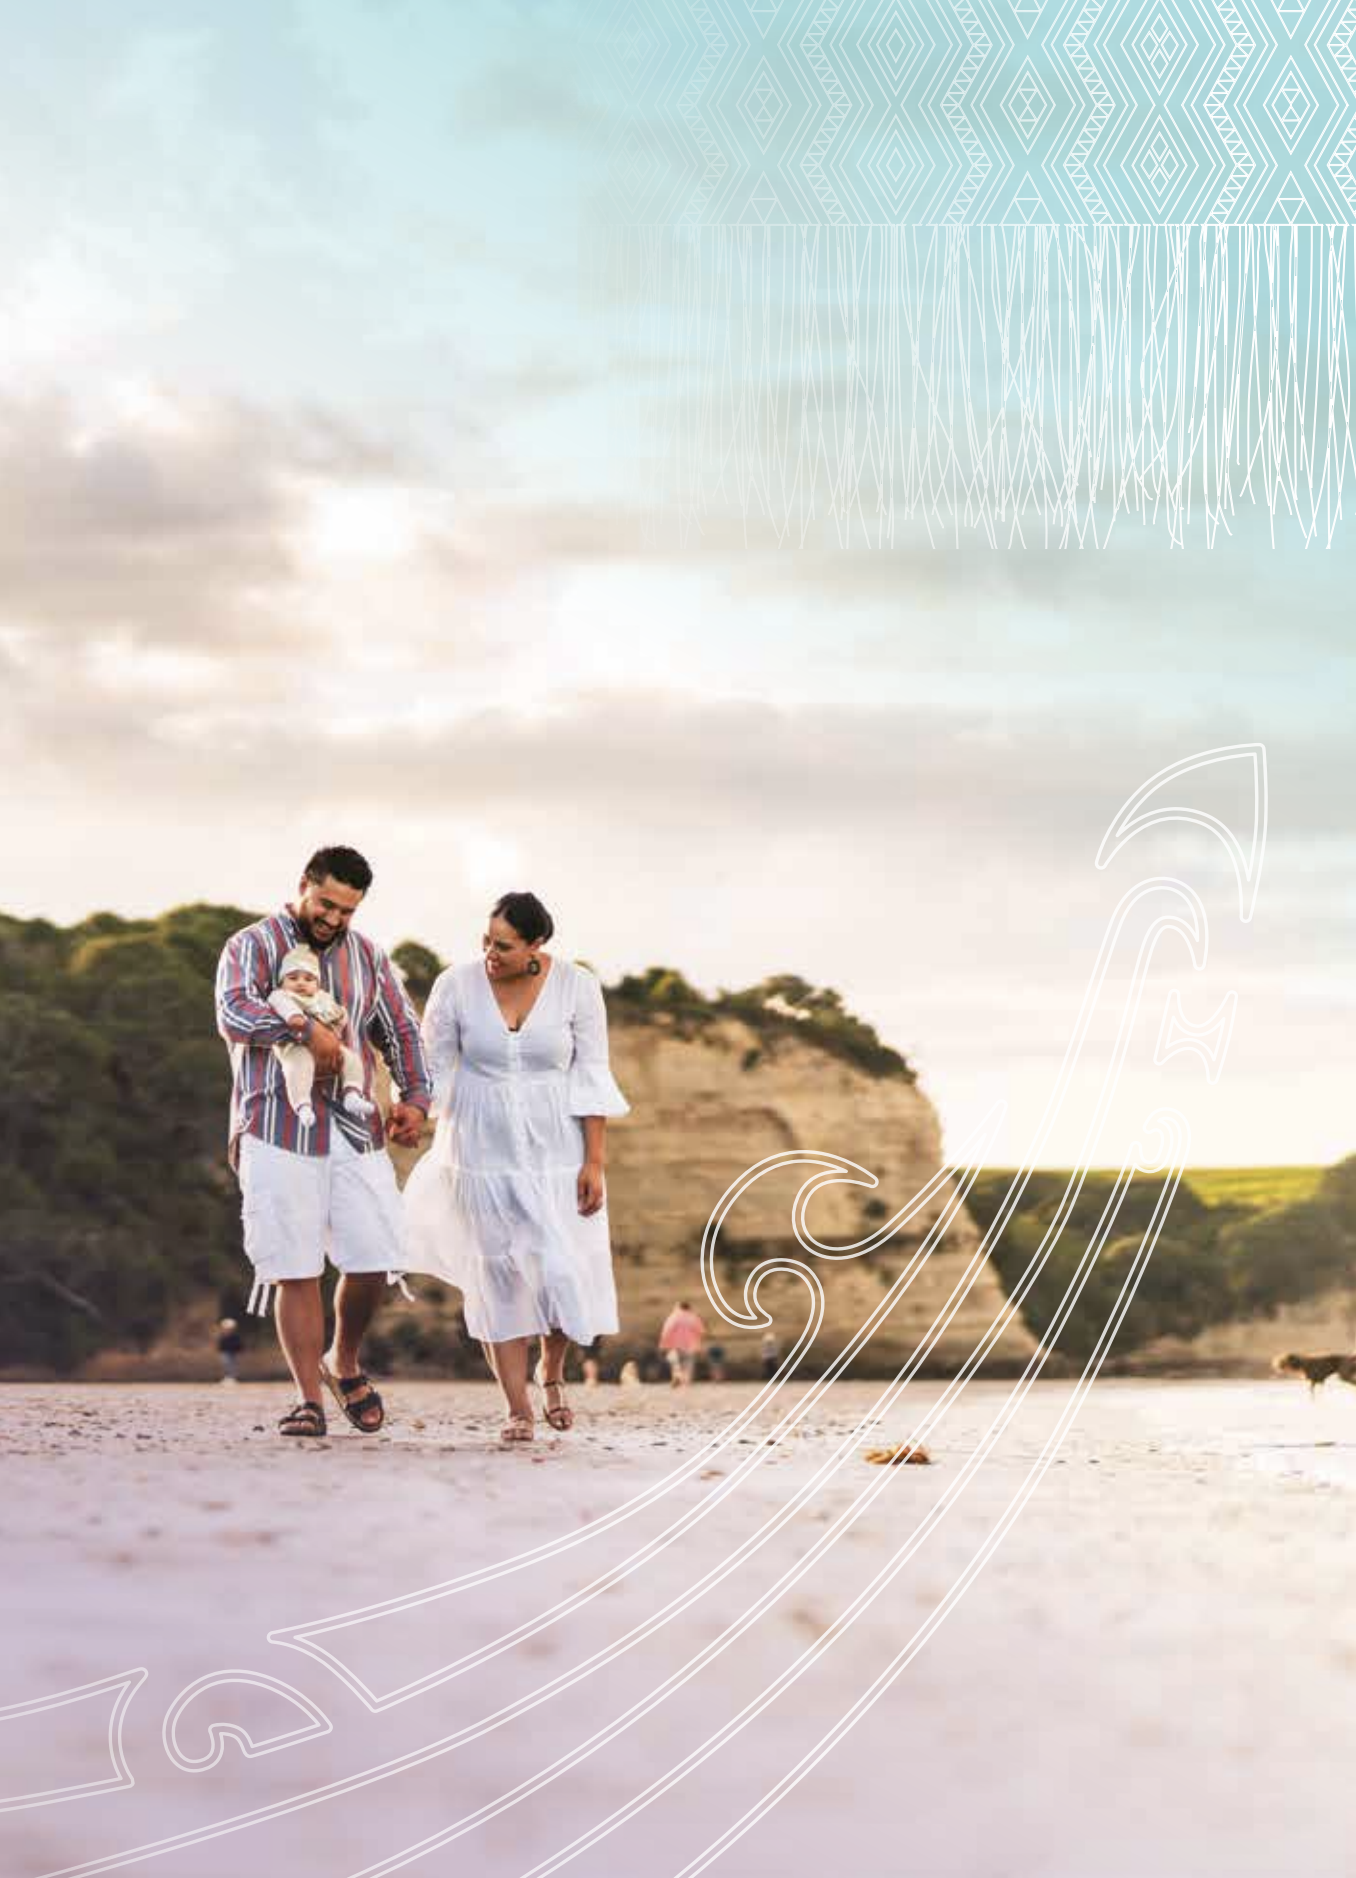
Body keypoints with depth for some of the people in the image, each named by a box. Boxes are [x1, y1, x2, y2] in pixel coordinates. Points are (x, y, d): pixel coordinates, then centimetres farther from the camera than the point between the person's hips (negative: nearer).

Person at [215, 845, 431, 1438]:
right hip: (279, 1133, -4)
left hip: (355, 1131, 4)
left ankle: (345, 1363, 23)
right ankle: (309, 1400, 3)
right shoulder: (252, 946, 0)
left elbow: (402, 1031, 18)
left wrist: (415, 1098, 2)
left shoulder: (367, 957, 15)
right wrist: (308, 1028, -25)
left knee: (372, 1261, -2)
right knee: (296, 1272, -4)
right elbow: (234, 1014, -16)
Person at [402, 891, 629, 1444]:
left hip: (557, 1153, 0)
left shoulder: (576, 988, -7)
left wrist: (594, 1161, -7)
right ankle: (518, 1408, 9)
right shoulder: (455, 986, -6)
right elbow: (435, 1071, 2)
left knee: (565, 1273, -3)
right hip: (483, 1152, 0)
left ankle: (552, 1371, 27)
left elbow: (590, 1079, -4)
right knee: (498, 1278, 0)